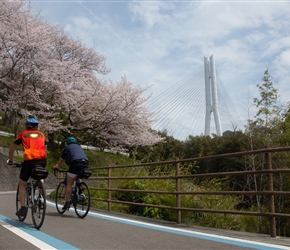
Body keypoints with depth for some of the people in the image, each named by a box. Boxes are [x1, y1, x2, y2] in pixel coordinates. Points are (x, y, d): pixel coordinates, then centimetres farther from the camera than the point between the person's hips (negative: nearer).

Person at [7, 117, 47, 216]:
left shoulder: (23, 134, 18)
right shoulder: (41, 134, 23)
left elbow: (12, 148, 25)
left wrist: (10, 160, 38)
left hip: (29, 161, -2)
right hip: (42, 160, 2)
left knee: (22, 184, 15)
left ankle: (23, 207, 8)